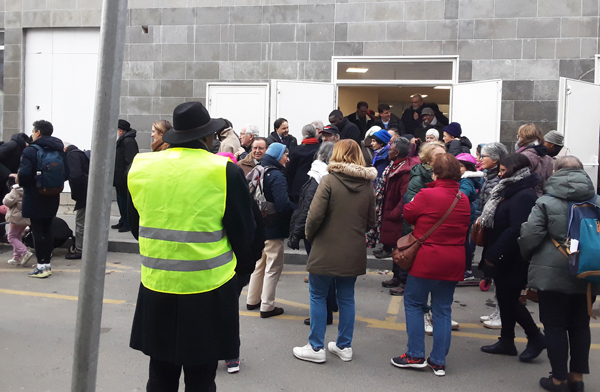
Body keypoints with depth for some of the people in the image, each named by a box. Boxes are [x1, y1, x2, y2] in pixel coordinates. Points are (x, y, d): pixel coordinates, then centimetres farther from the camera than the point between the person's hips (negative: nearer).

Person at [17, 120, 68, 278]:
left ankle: (42, 266, -1)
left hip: (34, 198, -6)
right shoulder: (59, 150, 8)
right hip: (52, 198, 6)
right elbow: (66, 174, 6)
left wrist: (19, 180, -2)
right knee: (47, 230, 13)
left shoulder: (30, 150, -13)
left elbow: (24, 174, -22)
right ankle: (47, 263, 18)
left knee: (37, 231, -1)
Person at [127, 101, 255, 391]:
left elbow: (136, 228, 12)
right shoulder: (225, 172, -12)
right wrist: (242, 265, 13)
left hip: (156, 288, 4)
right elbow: (243, 235, -6)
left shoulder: (140, 167, 0)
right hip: (207, 290, -3)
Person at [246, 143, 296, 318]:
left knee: (260, 263, 21)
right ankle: (267, 307, 9)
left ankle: (252, 300, 31)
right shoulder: (276, 176, -20)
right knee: (273, 267, 3)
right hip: (273, 230, -9)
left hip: (258, 227, 9)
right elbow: (283, 204, -29)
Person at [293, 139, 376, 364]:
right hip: (354, 253, 5)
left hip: (327, 250, -5)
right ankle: (344, 346, 25)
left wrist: (309, 235, 0)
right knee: (346, 298, 16)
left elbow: (315, 215, -17)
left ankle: (316, 348, 14)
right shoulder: (367, 186, 3)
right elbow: (371, 221, 9)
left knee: (318, 296, 9)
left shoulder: (329, 180, -13)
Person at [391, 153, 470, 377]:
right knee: (443, 310, 11)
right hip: (453, 263, 6)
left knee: (413, 303, 11)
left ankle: (415, 356, 11)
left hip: (426, 260, -5)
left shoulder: (427, 195, -16)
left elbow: (408, 214, -2)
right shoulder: (463, 199, 4)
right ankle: (439, 362, 16)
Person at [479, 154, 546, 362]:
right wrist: (490, 253, 11)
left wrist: (494, 253, -24)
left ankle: (536, 337, 16)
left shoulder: (524, 196, -19)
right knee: (504, 297, 14)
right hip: (502, 258, 10)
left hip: (513, 259, -10)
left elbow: (516, 230, -28)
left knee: (510, 298, -1)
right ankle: (506, 341, 25)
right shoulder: (510, 190, 13)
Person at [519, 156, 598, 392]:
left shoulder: (546, 202, -9)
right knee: (580, 326, 15)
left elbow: (529, 236, -12)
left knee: (555, 326, 7)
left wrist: (528, 257, 8)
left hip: (552, 273, -4)